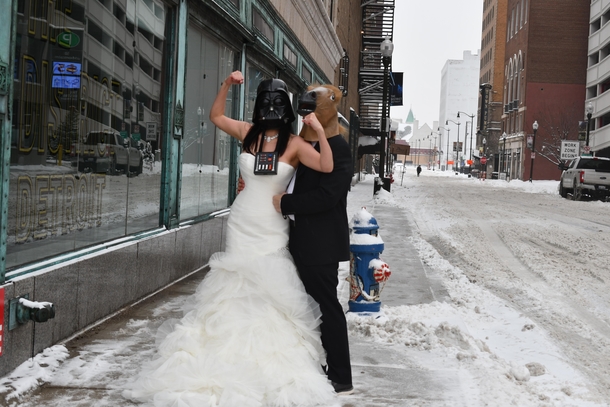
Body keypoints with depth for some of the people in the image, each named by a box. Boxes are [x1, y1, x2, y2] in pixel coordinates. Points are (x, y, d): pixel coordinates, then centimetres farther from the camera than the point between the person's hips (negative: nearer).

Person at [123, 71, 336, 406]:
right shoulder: (248, 133, 4)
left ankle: (272, 364, 5)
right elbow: (216, 116, 18)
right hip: (241, 223, 3)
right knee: (235, 292, 7)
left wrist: (320, 131, -27)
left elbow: (327, 166, -19)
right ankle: (234, 358, 17)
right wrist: (227, 85, 7)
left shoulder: (294, 144, -7)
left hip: (272, 228, -3)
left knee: (269, 295, -4)